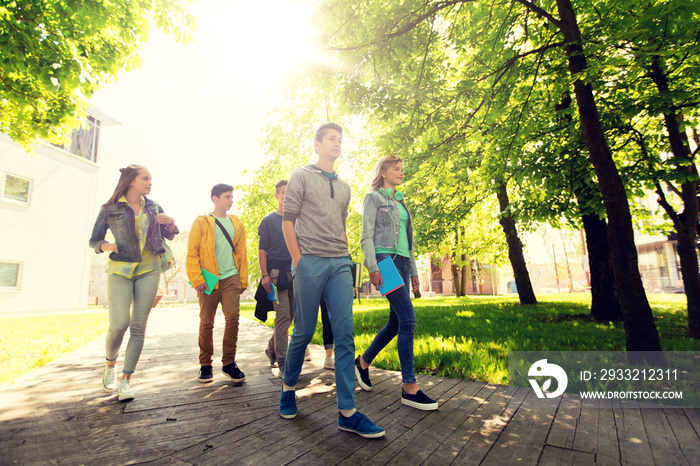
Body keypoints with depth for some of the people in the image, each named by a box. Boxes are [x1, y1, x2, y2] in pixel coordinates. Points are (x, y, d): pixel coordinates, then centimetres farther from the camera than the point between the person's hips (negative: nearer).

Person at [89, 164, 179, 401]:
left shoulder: (153, 207, 10)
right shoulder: (110, 209, 3)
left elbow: (169, 235, 17)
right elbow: (94, 241, 8)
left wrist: (171, 222, -5)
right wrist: (107, 246, -14)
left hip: (149, 269, 2)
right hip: (120, 269, -2)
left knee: (139, 326, -1)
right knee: (119, 324, -10)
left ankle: (125, 380, 8)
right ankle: (110, 364, 21)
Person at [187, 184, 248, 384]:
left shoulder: (236, 223, 15)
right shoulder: (201, 222, 5)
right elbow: (192, 253, 0)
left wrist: (243, 280, 11)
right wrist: (197, 280, -9)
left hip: (231, 278, 2)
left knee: (233, 317, -7)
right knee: (206, 322, 5)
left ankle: (229, 363, 7)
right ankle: (205, 365, 21)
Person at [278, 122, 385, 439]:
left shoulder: (344, 187, 21)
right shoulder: (301, 176, 6)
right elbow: (287, 221, -1)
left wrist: (346, 258, 11)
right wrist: (298, 261, -8)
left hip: (339, 264, 5)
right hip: (310, 262, -4)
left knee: (345, 334, -2)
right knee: (304, 331, 4)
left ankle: (347, 412, 4)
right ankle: (288, 388, 30)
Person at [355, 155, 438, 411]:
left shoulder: (400, 202, 25)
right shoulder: (373, 198, 3)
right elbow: (366, 236, -6)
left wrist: (413, 270, 18)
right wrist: (373, 268, -17)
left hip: (402, 262, 8)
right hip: (385, 259, -8)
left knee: (396, 322, 8)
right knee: (408, 318, -15)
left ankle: (363, 361, 27)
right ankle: (409, 388, -6)